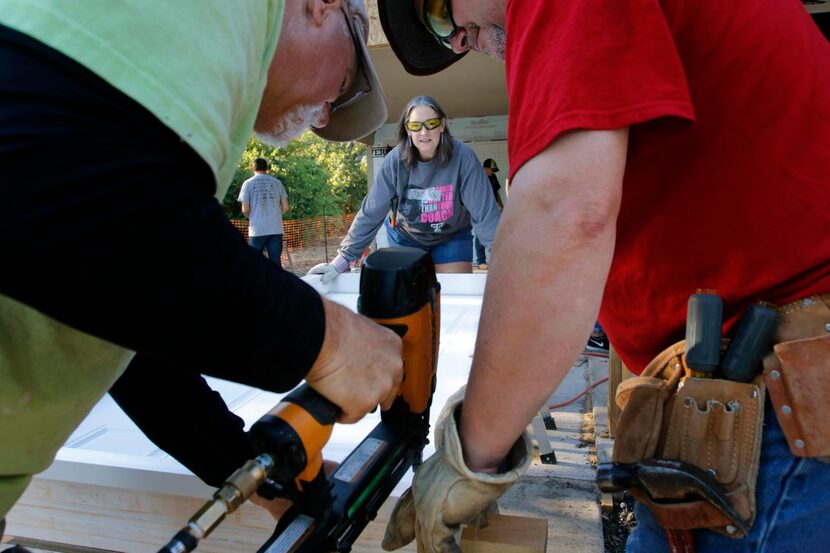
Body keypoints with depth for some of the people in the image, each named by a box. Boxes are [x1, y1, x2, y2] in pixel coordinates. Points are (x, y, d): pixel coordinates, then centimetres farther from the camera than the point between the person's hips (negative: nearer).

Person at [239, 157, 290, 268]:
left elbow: (245, 210, -3)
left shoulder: (248, 183, 1)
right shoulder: (277, 182, 6)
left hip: (257, 230, -1)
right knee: (276, 262, 5)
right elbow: (285, 207, 5)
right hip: (276, 229, 2)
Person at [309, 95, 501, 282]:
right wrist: (343, 259, -23)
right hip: (406, 236, 1)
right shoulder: (395, 160, -22)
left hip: (452, 238, 0)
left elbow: (484, 211, -25)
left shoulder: (462, 156, -25)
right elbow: (371, 212, -20)